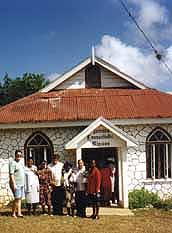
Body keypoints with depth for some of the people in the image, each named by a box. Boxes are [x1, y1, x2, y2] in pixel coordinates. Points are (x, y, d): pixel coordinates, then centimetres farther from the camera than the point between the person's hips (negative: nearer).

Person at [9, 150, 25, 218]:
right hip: (16, 184, -8)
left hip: (21, 184, 8)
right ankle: (13, 213, 3)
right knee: (17, 198, -9)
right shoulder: (13, 163, -11)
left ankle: (19, 213, 10)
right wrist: (14, 184, -22)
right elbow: (11, 174, -16)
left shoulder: (21, 162, 15)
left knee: (20, 198, 7)